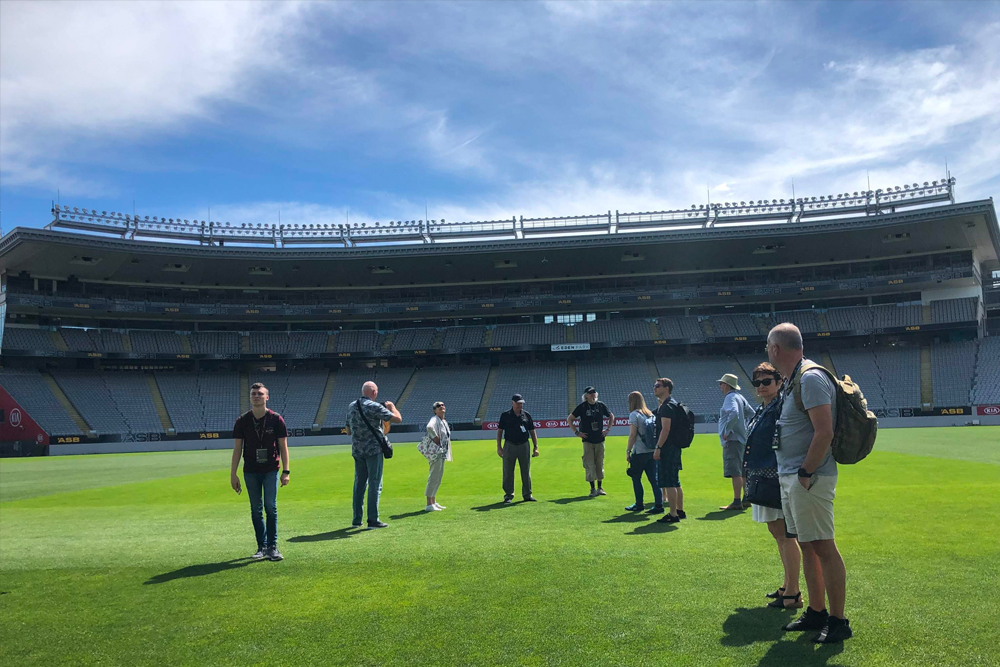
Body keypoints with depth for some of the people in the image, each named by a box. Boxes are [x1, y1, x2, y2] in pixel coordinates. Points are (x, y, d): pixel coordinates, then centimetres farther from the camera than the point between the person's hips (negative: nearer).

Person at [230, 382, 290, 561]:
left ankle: (272, 547, 1)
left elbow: (283, 446, 1)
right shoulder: (242, 421, 2)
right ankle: (262, 546, 17)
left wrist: (286, 471, -6)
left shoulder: (276, 419, -2)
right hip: (250, 472, 2)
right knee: (256, 510, 7)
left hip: (271, 470, -2)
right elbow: (237, 448, 5)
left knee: (271, 507, -6)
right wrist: (233, 474, 1)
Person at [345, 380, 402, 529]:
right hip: (373, 450, -6)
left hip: (357, 450, 6)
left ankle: (357, 519, 16)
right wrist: (392, 407, 4)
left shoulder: (351, 406, 9)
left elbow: (348, 431, 16)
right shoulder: (374, 406, -12)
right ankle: (373, 520, -1)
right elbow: (397, 419, -14)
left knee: (359, 484, 13)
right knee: (375, 484, -1)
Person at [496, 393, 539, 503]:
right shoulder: (505, 415, 1)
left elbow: (532, 432, 10)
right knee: (508, 472, 1)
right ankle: (508, 495, 10)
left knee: (526, 472, 7)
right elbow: (499, 431, 3)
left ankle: (527, 494, 17)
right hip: (509, 446, -2)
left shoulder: (526, 415, 7)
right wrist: (499, 447, -4)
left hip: (524, 446, 2)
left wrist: (535, 447, 3)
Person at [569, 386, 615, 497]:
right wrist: (576, 432, -4)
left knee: (600, 464, 6)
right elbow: (569, 419, 2)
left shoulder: (601, 405, 3)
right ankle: (592, 489, 4)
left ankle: (600, 487, 16)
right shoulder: (582, 407, -5)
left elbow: (611, 416, 20)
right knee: (589, 465, -4)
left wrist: (608, 429, 10)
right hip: (587, 440, -3)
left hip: (600, 440, 3)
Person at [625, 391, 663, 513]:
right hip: (652, 451, 6)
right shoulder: (650, 414, 13)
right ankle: (659, 505, 2)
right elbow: (655, 433, 13)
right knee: (654, 479, 6)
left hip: (639, 452, -6)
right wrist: (656, 449, 18)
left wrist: (628, 451, -8)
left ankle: (639, 505, 13)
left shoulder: (634, 414, -8)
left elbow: (632, 434, -13)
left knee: (636, 478, 7)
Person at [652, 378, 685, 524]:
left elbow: (665, 429, -22)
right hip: (674, 448, 11)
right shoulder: (668, 405, 18)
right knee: (674, 482, 16)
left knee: (669, 483, -8)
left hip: (667, 449, -11)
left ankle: (673, 515, -5)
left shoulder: (667, 406, -15)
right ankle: (680, 511, 23)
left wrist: (658, 448, -21)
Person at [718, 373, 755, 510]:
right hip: (740, 438, 10)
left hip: (732, 440, -10)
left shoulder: (730, 397, -12)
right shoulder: (739, 397, 18)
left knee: (735, 472, -10)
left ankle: (736, 502, -10)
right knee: (741, 472, 16)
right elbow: (751, 413, 24)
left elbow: (734, 413, -30)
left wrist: (727, 431, -23)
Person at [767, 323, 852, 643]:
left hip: (809, 478, -10)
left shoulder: (811, 378, -16)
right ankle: (816, 613, 26)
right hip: (790, 477, 10)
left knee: (823, 547, -2)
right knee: (807, 546, 16)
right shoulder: (792, 381, 15)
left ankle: (838, 621, 8)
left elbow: (824, 433, -22)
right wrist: (792, 474, 16)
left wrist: (805, 473, -19)